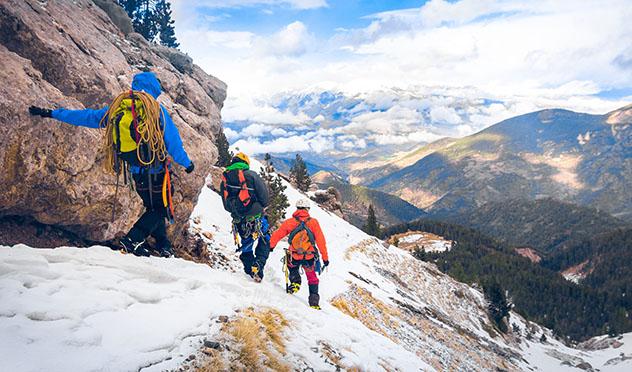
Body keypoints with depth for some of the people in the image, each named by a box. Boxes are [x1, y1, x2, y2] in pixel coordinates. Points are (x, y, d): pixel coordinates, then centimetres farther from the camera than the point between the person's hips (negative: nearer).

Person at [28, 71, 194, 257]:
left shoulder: (116, 108, 5)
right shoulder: (156, 109, -9)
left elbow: (88, 116, 11)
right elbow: (173, 141, -7)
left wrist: (51, 113, 23)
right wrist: (187, 163, 6)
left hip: (136, 173, 6)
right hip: (156, 170, -6)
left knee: (152, 208, 21)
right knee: (160, 209, 7)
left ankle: (164, 245, 24)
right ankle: (132, 240, -6)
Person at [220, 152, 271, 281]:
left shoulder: (224, 181, 5)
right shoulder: (251, 175, -10)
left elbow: (226, 205, 10)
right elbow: (265, 197, -9)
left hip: (239, 221, 4)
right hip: (256, 218, -4)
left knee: (246, 246, 21)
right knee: (264, 243, 17)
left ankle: (249, 271, 16)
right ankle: (258, 267, -1)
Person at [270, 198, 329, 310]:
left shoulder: (290, 222, -5)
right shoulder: (313, 222, -7)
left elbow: (277, 235, 2)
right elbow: (321, 241, -6)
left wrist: (271, 246, 20)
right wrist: (325, 257, 1)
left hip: (294, 257, 0)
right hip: (310, 258, 0)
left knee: (293, 268, 36)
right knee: (312, 278, 23)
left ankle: (295, 282, 13)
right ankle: (314, 302, 21)